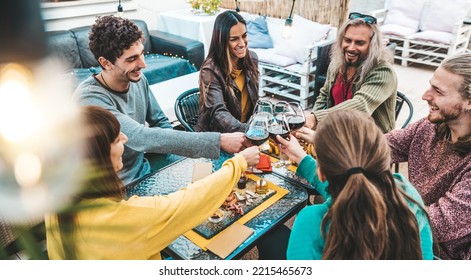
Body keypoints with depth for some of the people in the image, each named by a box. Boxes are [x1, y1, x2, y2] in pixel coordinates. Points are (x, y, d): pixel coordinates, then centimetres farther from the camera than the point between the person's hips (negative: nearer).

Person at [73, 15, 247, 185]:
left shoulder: (138, 79, -5)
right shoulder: (89, 99, -26)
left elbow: (160, 122, 8)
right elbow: (142, 138, -36)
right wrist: (219, 141, -38)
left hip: (144, 171, 6)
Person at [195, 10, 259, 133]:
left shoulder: (252, 58, -1)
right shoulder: (210, 70, -20)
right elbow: (218, 113, -31)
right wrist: (246, 131, -48)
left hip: (249, 125, 6)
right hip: (217, 134, -6)